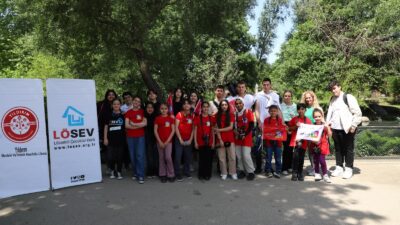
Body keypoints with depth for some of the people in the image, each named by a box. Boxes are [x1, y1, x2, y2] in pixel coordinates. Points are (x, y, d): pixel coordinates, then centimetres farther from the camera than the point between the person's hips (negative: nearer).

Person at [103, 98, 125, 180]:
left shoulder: (123, 115, 1)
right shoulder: (109, 115, 4)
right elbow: (106, 127, 7)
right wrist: (105, 138, 1)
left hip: (120, 139, -1)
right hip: (111, 139, 1)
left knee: (119, 157, 6)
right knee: (110, 157, 1)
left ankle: (119, 172, 22)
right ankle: (112, 170, 24)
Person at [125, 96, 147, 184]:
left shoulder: (142, 112, 5)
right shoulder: (128, 113, 8)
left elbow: (145, 123, -7)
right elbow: (126, 125, -3)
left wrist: (133, 124, -9)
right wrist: (139, 125, -8)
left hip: (140, 137, -2)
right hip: (130, 137, 2)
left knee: (140, 155, -9)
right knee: (132, 156, 7)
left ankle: (141, 176, -6)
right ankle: (135, 173, 22)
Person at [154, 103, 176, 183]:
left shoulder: (171, 118, 1)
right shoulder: (157, 118, 3)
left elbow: (173, 130, -2)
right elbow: (155, 131, -1)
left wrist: (167, 141, -9)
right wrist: (160, 141, -8)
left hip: (168, 141, -1)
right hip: (160, 141, 1)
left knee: (168, 157, -9)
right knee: (161, 158, 6)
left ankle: (171, 175, 5)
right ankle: (162, 175, 16)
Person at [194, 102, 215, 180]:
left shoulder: (211, 118, 5)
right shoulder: (197, 118, -1)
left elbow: (213, 131, 8)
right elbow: (195, 130, 0)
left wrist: (213, 142, 4)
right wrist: (195, 142, -4)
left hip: (209, 142, 2)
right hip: (200, 142, -2)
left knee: (209, 158, 5)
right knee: (201, 158, 5)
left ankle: (208, 174, 17)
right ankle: (201, 174, 16)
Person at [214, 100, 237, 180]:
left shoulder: (231, 115, 2)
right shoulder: (217, 116, 3)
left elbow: (231, 127, -6)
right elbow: (216, 129, -2)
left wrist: (219, 130, -11)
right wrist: (220, 139, -9)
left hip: (230, 139, 0)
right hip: (221, 139, 0)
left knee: (232, 157, 2)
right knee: (222, 157, 3)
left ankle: (233, 173, 12)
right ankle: (224, 173, 13)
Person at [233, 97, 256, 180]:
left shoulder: (248, 112, -4)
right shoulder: (234, 113, 6)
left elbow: (251, 125, -8)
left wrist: (245, 134, -13)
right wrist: (235, 131, -4)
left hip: (246, 138, -4)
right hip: (237, 138, 4)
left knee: (246, 155, -10)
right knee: (239, 156, 6)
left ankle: (251, 172, 2)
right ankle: (241, 171, 19)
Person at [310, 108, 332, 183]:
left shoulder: (325, 125, -2)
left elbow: (330, 135, -7)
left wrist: (327, 128, -17)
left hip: (322, 145, -2)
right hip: (314, 145, 2)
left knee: (322, 160, -8)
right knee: (315, 160, 7)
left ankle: (325, 175, 8)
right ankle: (317, 173, 22)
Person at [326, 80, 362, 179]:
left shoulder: (348, 97, -9)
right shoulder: (332, 100, 13)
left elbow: (358, 113, -11)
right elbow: (330, 113, 22)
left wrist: (353, 125, -14)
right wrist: (328, 123, 8)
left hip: (347, 129, -6)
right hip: (335, 128, 6)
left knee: (348, 149, 3)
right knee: (338, 149, 13)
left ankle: (348, 169, 12)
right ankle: (339, 167, 23)